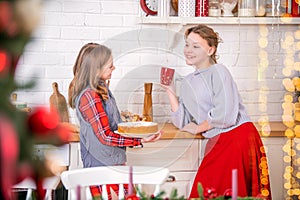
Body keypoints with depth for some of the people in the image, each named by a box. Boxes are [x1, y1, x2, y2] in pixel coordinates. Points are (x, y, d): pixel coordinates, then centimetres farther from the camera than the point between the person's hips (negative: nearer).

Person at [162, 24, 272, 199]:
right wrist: (170, 92, 7)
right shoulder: (188, 82, 15)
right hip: (216, 142, 8)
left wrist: (198, 128, -4)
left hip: (238, 137, -7)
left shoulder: (218, 72, -8)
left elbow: (225, 115, -18)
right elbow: (182, 123, 12)